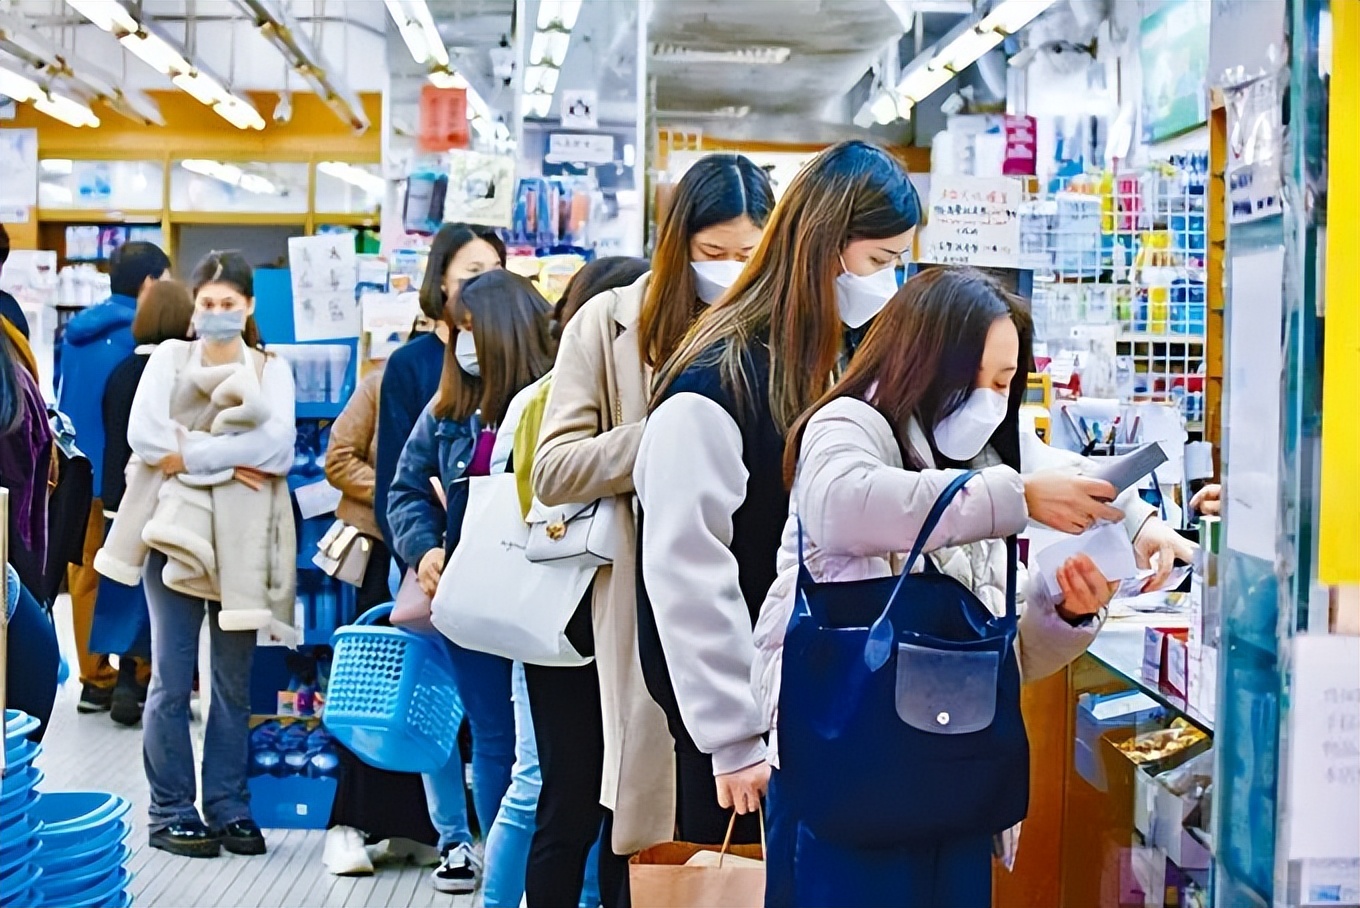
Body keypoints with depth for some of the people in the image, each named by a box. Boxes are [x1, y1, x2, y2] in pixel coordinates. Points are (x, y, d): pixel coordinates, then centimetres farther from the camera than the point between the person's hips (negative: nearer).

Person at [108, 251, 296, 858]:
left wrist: (192, 453, -14)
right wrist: (229, 462, -11)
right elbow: (144, 436, -7)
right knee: (172, 679, -2)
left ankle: (228, 807, 14)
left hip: (243, 536, 1)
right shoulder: (168, 359, 9)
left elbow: (279, 444, -8)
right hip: (177, 528, -1)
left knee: (234, 683, 6)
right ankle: (171, 813, 6)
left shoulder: (272, 370, 11)